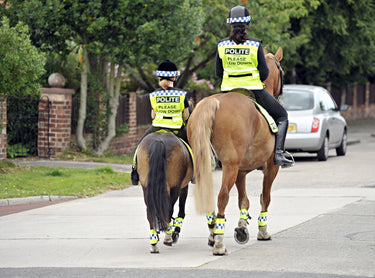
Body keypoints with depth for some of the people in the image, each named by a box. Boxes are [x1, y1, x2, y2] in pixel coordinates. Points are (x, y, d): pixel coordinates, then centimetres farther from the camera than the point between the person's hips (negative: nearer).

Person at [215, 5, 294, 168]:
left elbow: (218, 73, 5)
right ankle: (278, 154, -1)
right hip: (254, 90, -3)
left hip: (229, 91, 3)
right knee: (282, 116, 15)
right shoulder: (255, 45, -11)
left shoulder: (222, 45, -2)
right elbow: (264, 73, -7)